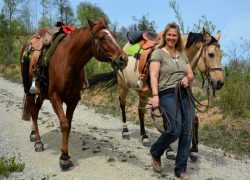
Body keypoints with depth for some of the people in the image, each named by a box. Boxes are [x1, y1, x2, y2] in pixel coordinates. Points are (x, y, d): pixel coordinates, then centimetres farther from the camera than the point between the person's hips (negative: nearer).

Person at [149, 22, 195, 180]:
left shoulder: (183, 55, 19)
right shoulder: (158, 53, 1)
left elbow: (191, 75, 19)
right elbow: (154, 76, -11)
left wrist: (187, 78, -5)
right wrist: (155, 95, -24)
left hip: (185, 95, 6)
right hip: (168, 95, -6)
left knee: (187, 132, 2)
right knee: (175, 130, -15)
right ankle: (155, 152, 15)